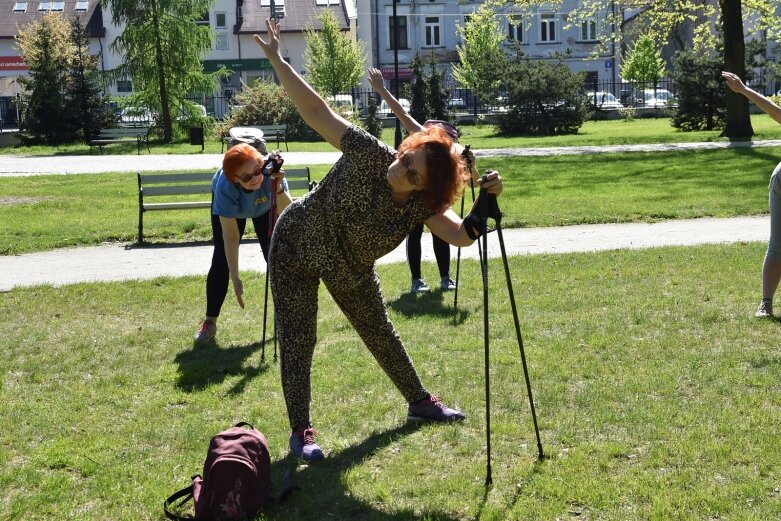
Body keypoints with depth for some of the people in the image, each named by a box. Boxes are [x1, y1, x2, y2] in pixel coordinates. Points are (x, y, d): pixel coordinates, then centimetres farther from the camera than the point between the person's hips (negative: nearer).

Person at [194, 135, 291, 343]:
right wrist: (235, 278, -38)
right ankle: (209, 322, 4)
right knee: (221, 260, -7)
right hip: (228, 206, -1)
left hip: (265, 205, 1)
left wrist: (278, 188, -64)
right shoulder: (225, 188, -43)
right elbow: (230, 236, -38)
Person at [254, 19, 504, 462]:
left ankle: (419, 402, 35)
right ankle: (301, 432, 3)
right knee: (298, 342, -5)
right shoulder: (369, 154, -31)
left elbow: (462, 235, -36)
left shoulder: (422, 206, -24)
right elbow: (318, 112, -33)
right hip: (296, 248, -3)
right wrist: (277, 61, -36)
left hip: (350, 270, 4)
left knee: (381, 335, 17)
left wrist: (486, 202, -52)